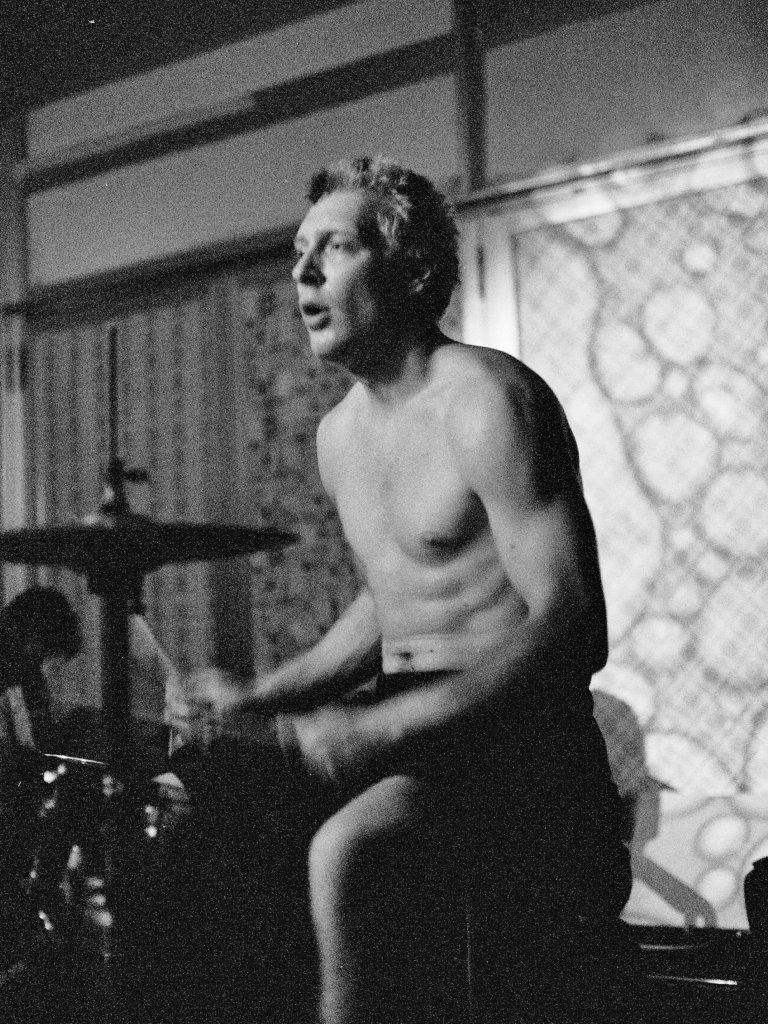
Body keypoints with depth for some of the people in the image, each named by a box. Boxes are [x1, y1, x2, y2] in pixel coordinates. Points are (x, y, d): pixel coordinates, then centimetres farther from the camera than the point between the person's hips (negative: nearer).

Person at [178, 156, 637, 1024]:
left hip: (518, 734, -8)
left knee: (351, 852, -34)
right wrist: (263, 697, 11)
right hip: (401, 730, 8)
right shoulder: (340, 434, 13)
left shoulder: (484, 400, -14)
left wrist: (378, 729, -26)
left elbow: (569, 627, -21)